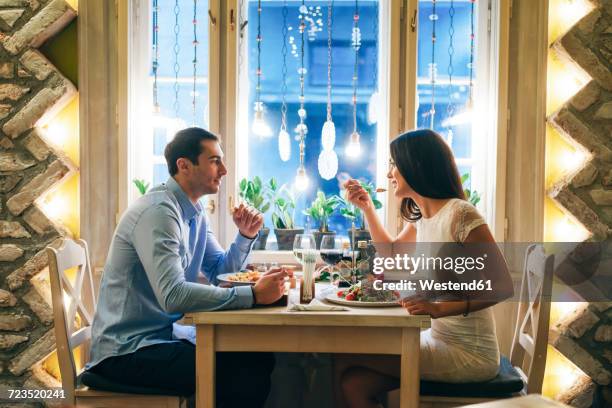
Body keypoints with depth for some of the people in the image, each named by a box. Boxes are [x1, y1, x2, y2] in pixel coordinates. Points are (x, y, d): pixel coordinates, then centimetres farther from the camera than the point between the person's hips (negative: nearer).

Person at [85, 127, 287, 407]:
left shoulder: (194, 212, 9)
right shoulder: (159, 211, -21)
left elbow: (219, 273, 14)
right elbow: (173, 295, -31)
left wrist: (246, 236, -3)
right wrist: (253, 295, -30)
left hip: (166, 334, 9)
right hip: (127, 351, -9)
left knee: (260, 360, -2)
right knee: (248, 378, -19)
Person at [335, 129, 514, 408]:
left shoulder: (460, 214, -17)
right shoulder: (421, 219, 8)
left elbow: (503, 287, -19)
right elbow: (391, 252, 27)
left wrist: (439, 309, -30)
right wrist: (366, 207, 17)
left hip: (468, 353, -7)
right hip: (438, 340, 7)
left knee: (346, 360, -12)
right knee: (353, 384, -12)